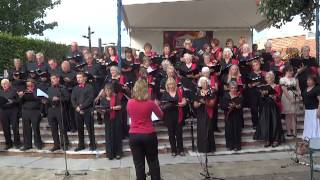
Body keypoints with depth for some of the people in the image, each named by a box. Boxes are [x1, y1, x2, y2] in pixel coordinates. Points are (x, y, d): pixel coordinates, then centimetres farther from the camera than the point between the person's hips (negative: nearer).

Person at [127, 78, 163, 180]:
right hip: (149, 135, -1)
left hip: (134, 135, 1)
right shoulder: (150, 103, -10)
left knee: (138, 163, 10)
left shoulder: (129, 103, -5)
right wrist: (155, 105, 22)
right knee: (153, 162, 15)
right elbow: (160, 116, 7)